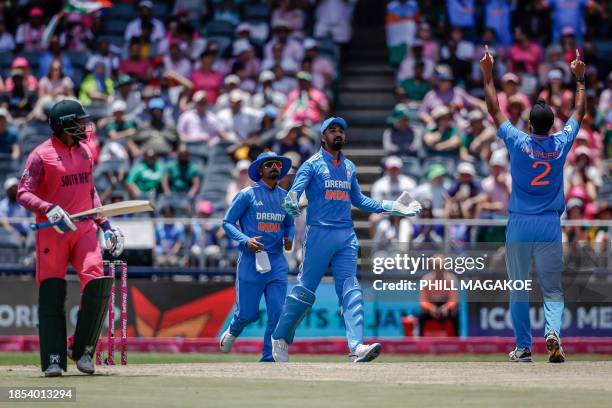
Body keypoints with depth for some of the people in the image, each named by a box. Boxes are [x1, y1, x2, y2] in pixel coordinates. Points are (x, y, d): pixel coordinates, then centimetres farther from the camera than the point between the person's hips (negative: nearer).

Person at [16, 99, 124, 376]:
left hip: (84, 230, 5)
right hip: (51, 233, -5)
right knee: (52, 295, -5)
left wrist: (105, 226, 17)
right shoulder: (41, 155, -5)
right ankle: (53, 360, 0)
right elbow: (23, 193, -10)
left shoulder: (85, 150, 14)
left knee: (97, 286, -12)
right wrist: (49, 209, -27)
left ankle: (82, 350, 2)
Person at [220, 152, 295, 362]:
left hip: (277, 261, 4)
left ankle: (268, 358, 2)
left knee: (278, 312, -6)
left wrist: (289, 238, 2)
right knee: (248, 313, 0)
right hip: (251, 261, -4)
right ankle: (232, 332, 35)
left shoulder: (285, 197, 12)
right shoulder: (247, 195, -3)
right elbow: (228, 222, -2)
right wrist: (246, 240, -17)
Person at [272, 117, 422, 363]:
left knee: (351, 291, -8)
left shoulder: (349, 167, 18)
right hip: (319, 233, -5)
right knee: (305, 289, -3)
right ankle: (280, 338, 15)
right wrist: (292, 202, -37)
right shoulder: (312, 165, 0)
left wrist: (392, 208, 23)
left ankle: (357, 347, -19)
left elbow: (358, 200, 27)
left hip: (346, 235, 5)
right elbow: (295, 190, -13)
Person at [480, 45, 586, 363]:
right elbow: (579, 111, 14)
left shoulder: (518, 143, -6)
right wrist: (579, 78, 25)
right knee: (552, 289, 4)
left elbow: (494, 110, 5)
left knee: (518, 289, 9)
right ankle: (552, 331, -22)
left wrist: (487, 74, 11)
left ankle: (523, 348, 9)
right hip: (550, 227, 1)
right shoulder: (561, 144, -1)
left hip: (519, 227, -1)